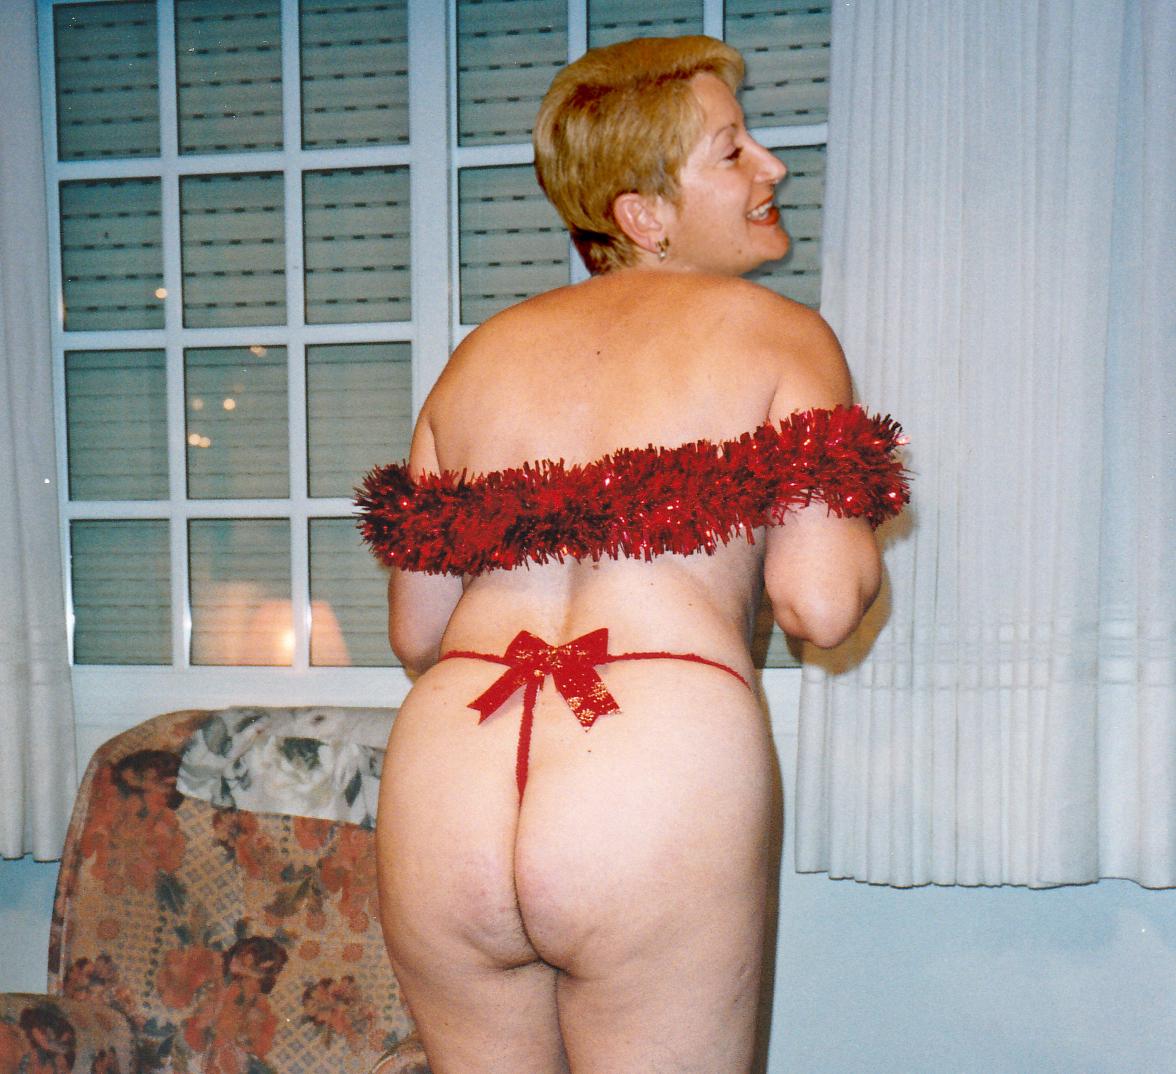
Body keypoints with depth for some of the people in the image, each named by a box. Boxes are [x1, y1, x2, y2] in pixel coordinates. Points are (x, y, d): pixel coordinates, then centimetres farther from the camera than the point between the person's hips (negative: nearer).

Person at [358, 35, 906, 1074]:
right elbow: (822, 604, -9)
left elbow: (414, 633, 14)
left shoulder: (481, 353, 16)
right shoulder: (780, 334, 4)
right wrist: (859, 541, 13)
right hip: (663, 786, -4)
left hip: (440, 802, 5)